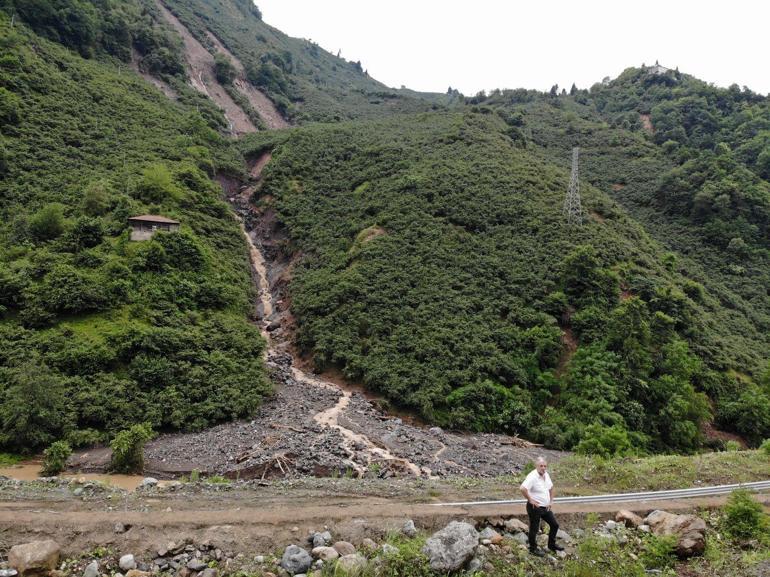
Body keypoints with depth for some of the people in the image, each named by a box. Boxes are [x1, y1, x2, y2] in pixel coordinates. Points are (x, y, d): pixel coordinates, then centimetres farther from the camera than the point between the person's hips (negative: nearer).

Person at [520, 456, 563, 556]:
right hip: (535, 507, -8)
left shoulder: (546, 474, 3)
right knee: (534, 529, 6)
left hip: (546, 507, 8)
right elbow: (522, 488, -37)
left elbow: (551, 487, 21)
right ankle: (533, 549, 23)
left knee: (554, 525, 17)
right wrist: (530, 500, -25)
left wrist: (551, 501, 13)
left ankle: (552, 545, 36)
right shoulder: (532, 476, -24)